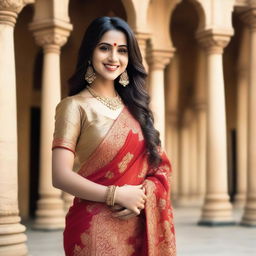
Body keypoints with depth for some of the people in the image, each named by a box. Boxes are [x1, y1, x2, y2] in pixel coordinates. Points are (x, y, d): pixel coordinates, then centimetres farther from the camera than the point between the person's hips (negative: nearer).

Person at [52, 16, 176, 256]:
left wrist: (143, 196, -12)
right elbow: (60, 176, -14)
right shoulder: (74, 106, -6)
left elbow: (160, 166, 7)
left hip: (140, 227, 5)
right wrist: (118, 195, -19)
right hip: (96, 229, -5)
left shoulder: (134, 107, 9)